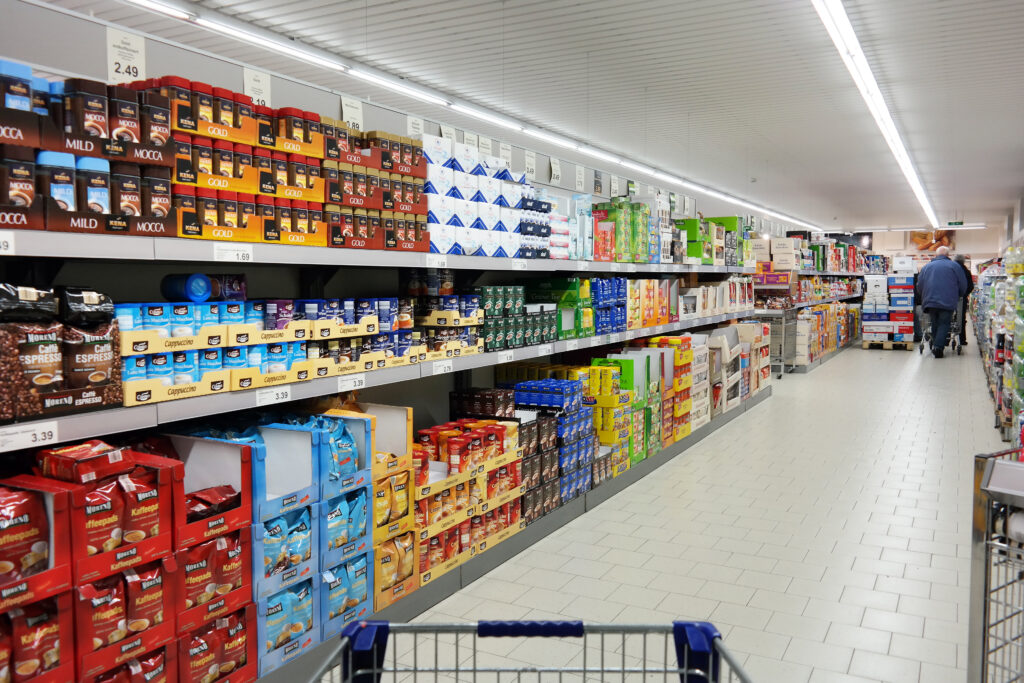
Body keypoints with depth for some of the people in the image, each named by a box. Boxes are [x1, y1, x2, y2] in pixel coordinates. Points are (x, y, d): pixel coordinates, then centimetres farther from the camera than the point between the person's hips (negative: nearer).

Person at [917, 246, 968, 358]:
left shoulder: (926, 267, 12)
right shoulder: (954, 266, 5)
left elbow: (919, 284, 13)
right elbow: (963, 285, 4)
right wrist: (957, 297, 21)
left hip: (930, 301, 3)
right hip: (947, 302, -3)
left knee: (935, 324, 14)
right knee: (944, 324, -1)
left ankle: (935, 347, 16)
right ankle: (938, 346, -16)